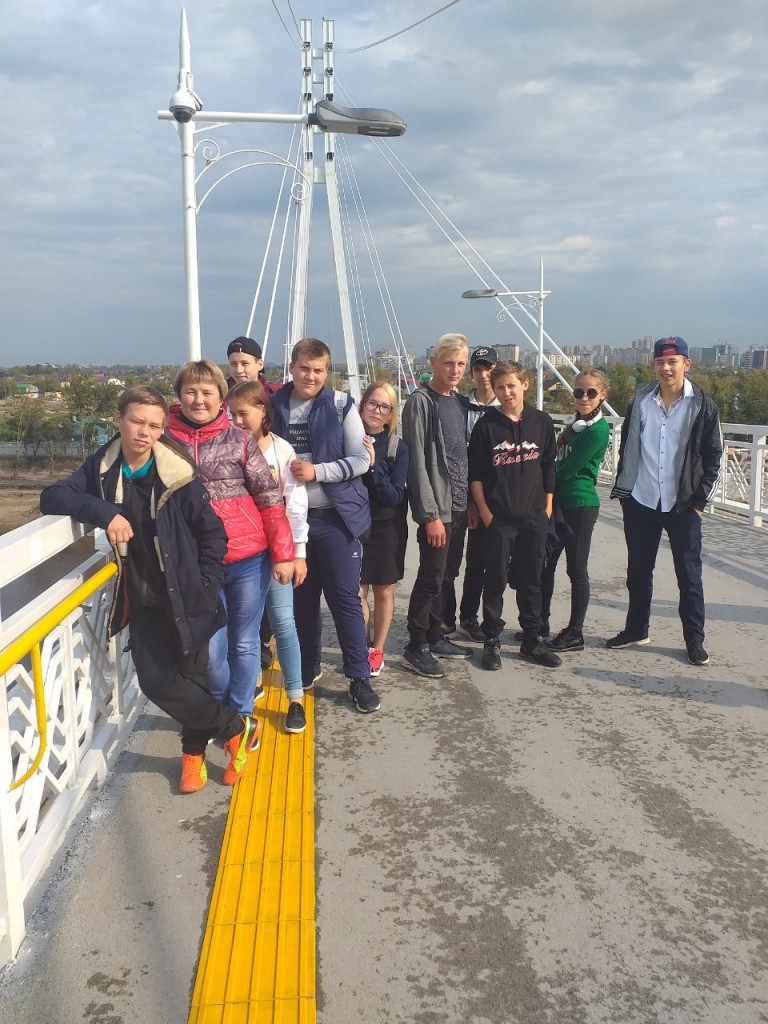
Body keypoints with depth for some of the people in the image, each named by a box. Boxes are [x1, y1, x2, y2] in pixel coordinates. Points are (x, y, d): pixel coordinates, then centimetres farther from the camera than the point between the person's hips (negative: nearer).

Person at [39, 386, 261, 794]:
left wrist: (205, 584, -12)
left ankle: (194, 751, 31)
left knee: (191, 678, 2)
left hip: (188, 599, -4)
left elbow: (212, 531, -6)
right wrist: (103, 511, -24)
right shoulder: (103, 467, -1)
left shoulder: (178, 474, -13)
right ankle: (236, 727, 20)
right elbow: (51, 498, -8)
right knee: (156, 682, -1)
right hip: (145, 602, 4)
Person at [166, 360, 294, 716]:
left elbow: (269, 499, -3)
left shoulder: (239, 439, -2)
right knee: (210, 650, 5)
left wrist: (283, 553, -6)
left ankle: (240, 715, 30)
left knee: (244, 644, 10)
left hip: (249, 559, -1)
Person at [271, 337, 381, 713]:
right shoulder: (273, 405, 3)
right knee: (301, 597, 13)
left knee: (345, 596, 1)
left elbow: (361, 460, -7)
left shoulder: (341, 406, -4)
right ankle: (307, 668, 30)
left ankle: (359, 676, 12)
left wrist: (317, 471, -18)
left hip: (336, 517, -3)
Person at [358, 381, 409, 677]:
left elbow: (395, 495, -14)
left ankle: (377, 650, 26)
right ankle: (361, 648, 21)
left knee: (383, 591, 10)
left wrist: (372, 466, -24)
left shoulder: (398, 446, -8)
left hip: (387, 528, 0)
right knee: (357, 592, 2)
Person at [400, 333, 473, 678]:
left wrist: (469, 503, 13)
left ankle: (435, 637, 26)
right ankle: (416, 648, 5)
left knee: (443, 575, 15)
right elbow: (417, 461, -16)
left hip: (458, 506, 8)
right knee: (431, 577, -5)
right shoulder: (421, 402, -11)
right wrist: (431, 514, -20)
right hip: (436, 507, -8)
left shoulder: (458, 402, 13)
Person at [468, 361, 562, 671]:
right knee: (495, 581, 4)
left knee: (531, 581, 11)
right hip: (498, 518, -2)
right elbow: (475, 473, -1)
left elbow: (548, 467, 9)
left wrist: (547, 506, 6)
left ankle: (532, 640, 22)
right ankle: (492, 642, 15)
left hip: (534, 517, 2)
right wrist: (484, 511, -6)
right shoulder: (487, 425, -4)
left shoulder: (541, 422, 3)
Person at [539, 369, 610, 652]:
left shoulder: (597, 430, -15)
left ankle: (575, 633, 11)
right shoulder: (576, 424, 13)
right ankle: (541, 622, 26)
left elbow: (569, 468, -16)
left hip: (581, 505, -8)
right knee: (545, 563, 13)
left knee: (576, 569, 0)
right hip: (560, 502, 9)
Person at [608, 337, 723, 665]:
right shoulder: (640, 401, 3)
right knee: (638, 570, 13)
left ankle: (694, 640, 16)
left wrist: (700, 499, -5)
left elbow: (713, 457, -1)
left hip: (683, 505, -3)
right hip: (640, 502, 3)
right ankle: (636, 629, 28)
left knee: (689, 575, 5)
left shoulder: (703, 407, -4)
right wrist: (623, 489, 6)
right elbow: (626, 447, 11)